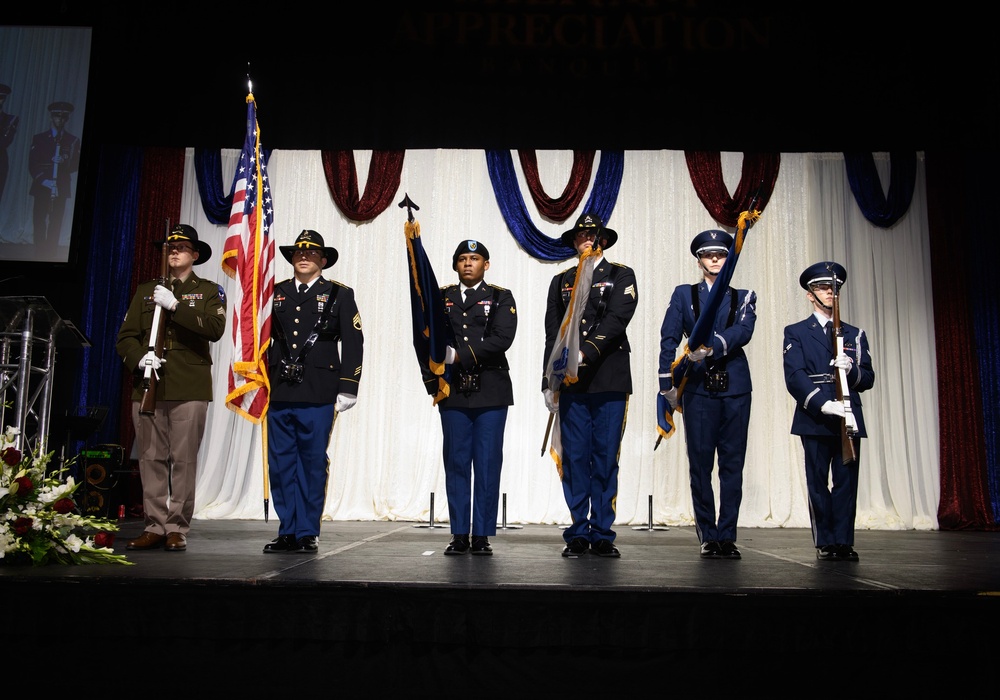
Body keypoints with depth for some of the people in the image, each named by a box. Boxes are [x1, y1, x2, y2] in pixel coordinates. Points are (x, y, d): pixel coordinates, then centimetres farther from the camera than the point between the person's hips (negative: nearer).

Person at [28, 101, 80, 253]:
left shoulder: (73, 141, 9)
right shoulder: (39, 138, 8)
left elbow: (77, 165, 5)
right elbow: (32, 164, 3)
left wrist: (65, 162, -16)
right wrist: (43, 180, -12)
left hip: (61, 188, 0)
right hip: (41, 187, 0)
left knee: (56, 223, -4)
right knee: (39, 221, -3)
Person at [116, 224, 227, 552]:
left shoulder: (209, 291, 10)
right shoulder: (146, 291, 20)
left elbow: (215, 328, -9)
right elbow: (126, 336, 13)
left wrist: (175, 306, -16)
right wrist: (139, 358, -8)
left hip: (190, 389, -3)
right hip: (148, 388, 3)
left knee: (184, 460, -3)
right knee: (152, 459, 3)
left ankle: (177, 529, 4)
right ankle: (155, 526, 11)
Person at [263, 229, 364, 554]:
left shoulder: (339, 295, 6)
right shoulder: (276, 294, 15)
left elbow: (353, 344, 2)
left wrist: (347, 391, -4)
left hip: (318, 397, -3)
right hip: (279, 395, 4)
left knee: (313, 464, 2)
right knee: (281, 464, 6)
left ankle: (308, 533, 12)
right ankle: (287, 532, 17)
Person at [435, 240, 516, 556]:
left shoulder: (501, 298, 5)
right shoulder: (441, 298, 13)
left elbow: (502, 339, -10)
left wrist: (460, 356, -13)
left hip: (491, 391, -2)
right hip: (453, 391, 2)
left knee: (487, 463, 0)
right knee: (456, 462, 3)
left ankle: (482, 536, 7)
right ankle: (459, 535, 10)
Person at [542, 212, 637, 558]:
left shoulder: (621, 276, 9)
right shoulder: (561, 282, 17)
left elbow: (617, 318, -8)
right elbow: (552, 335, 11)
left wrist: (587, 351, -20)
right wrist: (550, 381, 4)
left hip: (610, 380, -2)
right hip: (571, 383, 2)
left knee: (606, 458, 1)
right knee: (575, 457, 2)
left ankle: (603, 534, 9)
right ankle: (578, 533, 10)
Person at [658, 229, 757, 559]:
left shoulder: (744, 297, 13)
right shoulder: (683, 294, 12)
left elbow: (743, 331, -7)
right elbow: (669, 340, 3)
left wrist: (713, 346, -25)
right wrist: (667, 384, -6)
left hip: (735, 387, 1)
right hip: (698, 387, -1)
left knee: (733, 464, 2)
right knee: (700, 464, 1)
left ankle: (727, 536, 11)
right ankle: (708, 537, 11)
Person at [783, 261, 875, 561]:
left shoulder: (855, 334, 18)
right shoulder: (796, 333, 8)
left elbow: (868, 378, 10)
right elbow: (794, 376, -6)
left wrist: (851, 370, -13)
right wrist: (823, 404, -19)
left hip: (849, 419, 3)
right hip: (814, 419, -2)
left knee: (846, 481, -1)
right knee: (818, 483, 0)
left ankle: (844, 542, 4)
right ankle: (825, 544, 6)